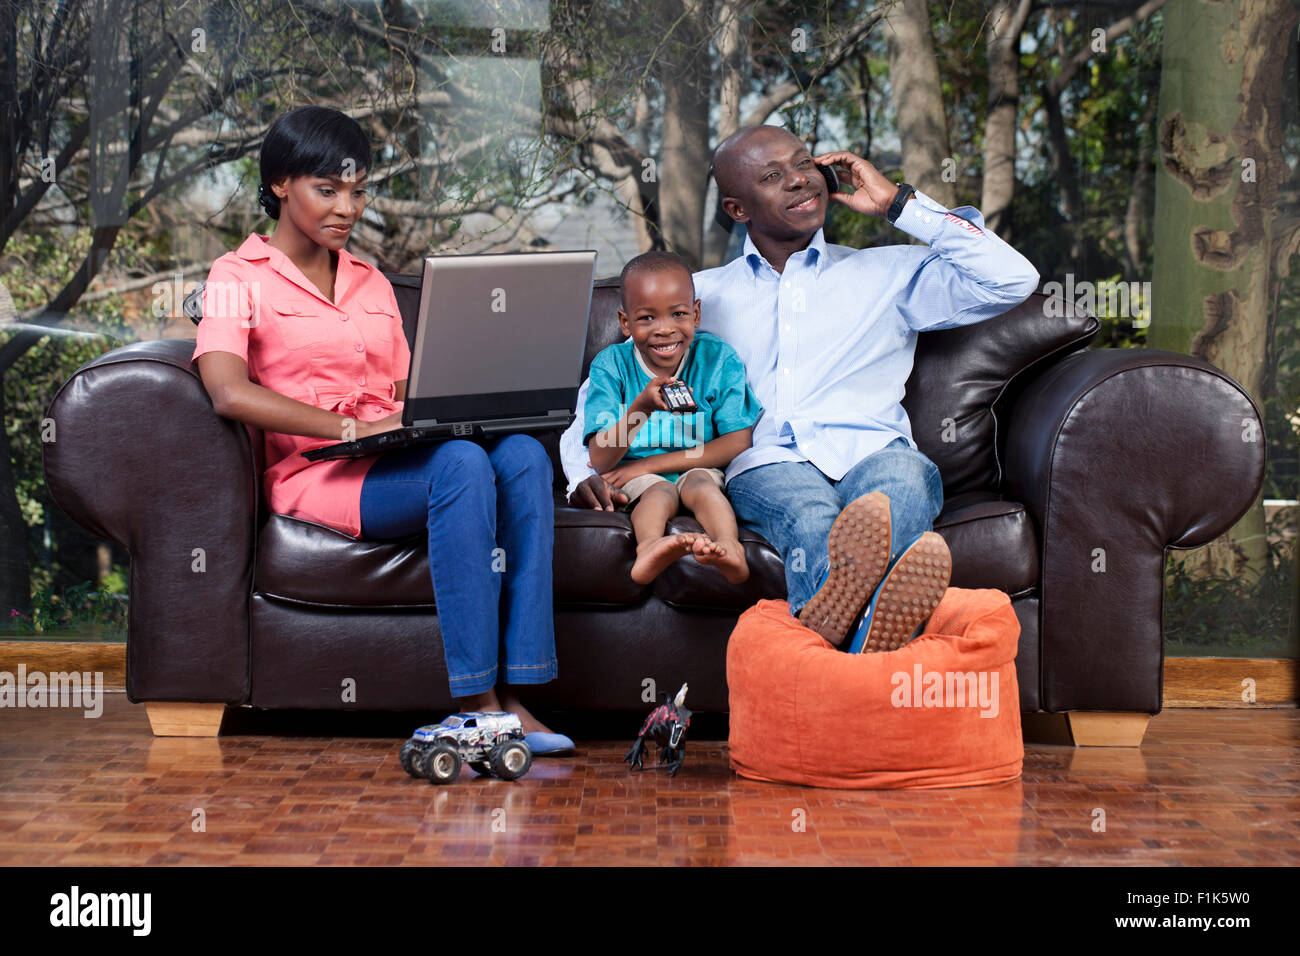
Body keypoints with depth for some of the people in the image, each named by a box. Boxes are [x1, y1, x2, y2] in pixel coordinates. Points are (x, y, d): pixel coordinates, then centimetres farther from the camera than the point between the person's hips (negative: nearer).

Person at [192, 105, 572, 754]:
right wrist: (351, 427, -19)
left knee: (524, 455, -26)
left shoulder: (372, 284, 26)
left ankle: (514, 695, -32)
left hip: (392, 462, 6)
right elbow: (229, 393, -13)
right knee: (462, 463, -34)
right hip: (311, 472, -6)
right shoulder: (239, 276, 6)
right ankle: (475, 701, -34)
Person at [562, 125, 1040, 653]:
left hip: (873, 454, 0)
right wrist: (585, 473, 2)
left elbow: (1012, 280, 12)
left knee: (900, 478, -38)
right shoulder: (701, 294, 26)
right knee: (813, 519, -38)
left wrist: (899, 203, 17)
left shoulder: (887, 274, 24)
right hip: (767, 469, 0)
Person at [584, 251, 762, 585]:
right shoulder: (611, 365, -6)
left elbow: (738, 443, -9)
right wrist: (642, 407, -33)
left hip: (699, 468, 1)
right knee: (659, 491, -31)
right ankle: (650, 546, -59)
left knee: (699, 482, -31)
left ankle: (728, 546, -56)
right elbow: (601, 461, -14)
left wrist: (650, 464, -13)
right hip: (635, 478, 0)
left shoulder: (718, 359, -4)